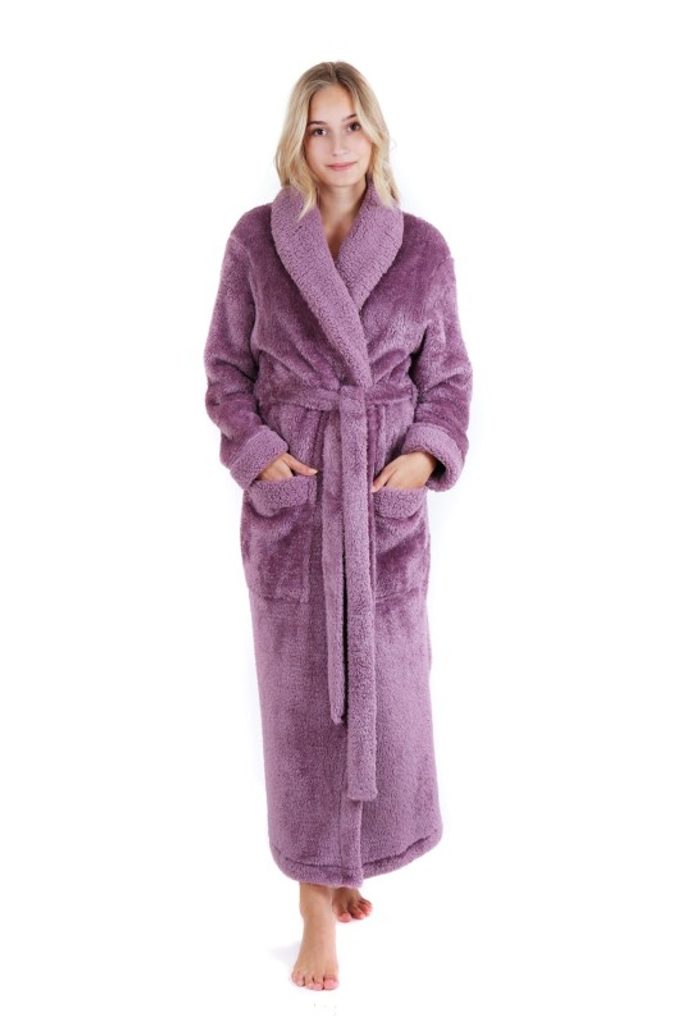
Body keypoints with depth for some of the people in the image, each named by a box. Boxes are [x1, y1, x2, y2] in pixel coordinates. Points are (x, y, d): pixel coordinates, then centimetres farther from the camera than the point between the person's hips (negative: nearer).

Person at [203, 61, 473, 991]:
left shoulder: (423, 248, 1)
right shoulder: (256, 240, -1)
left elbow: (447, 375, 7)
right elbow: (227, 367, 4)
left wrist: (426, 454, -9)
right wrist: (258, 452, -9)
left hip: (387, 492, 2)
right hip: (288, 488, -1)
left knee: (384, 685, 9)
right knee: (301, 690, 3)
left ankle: (346, 854, 35)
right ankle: (317, 906, 16)